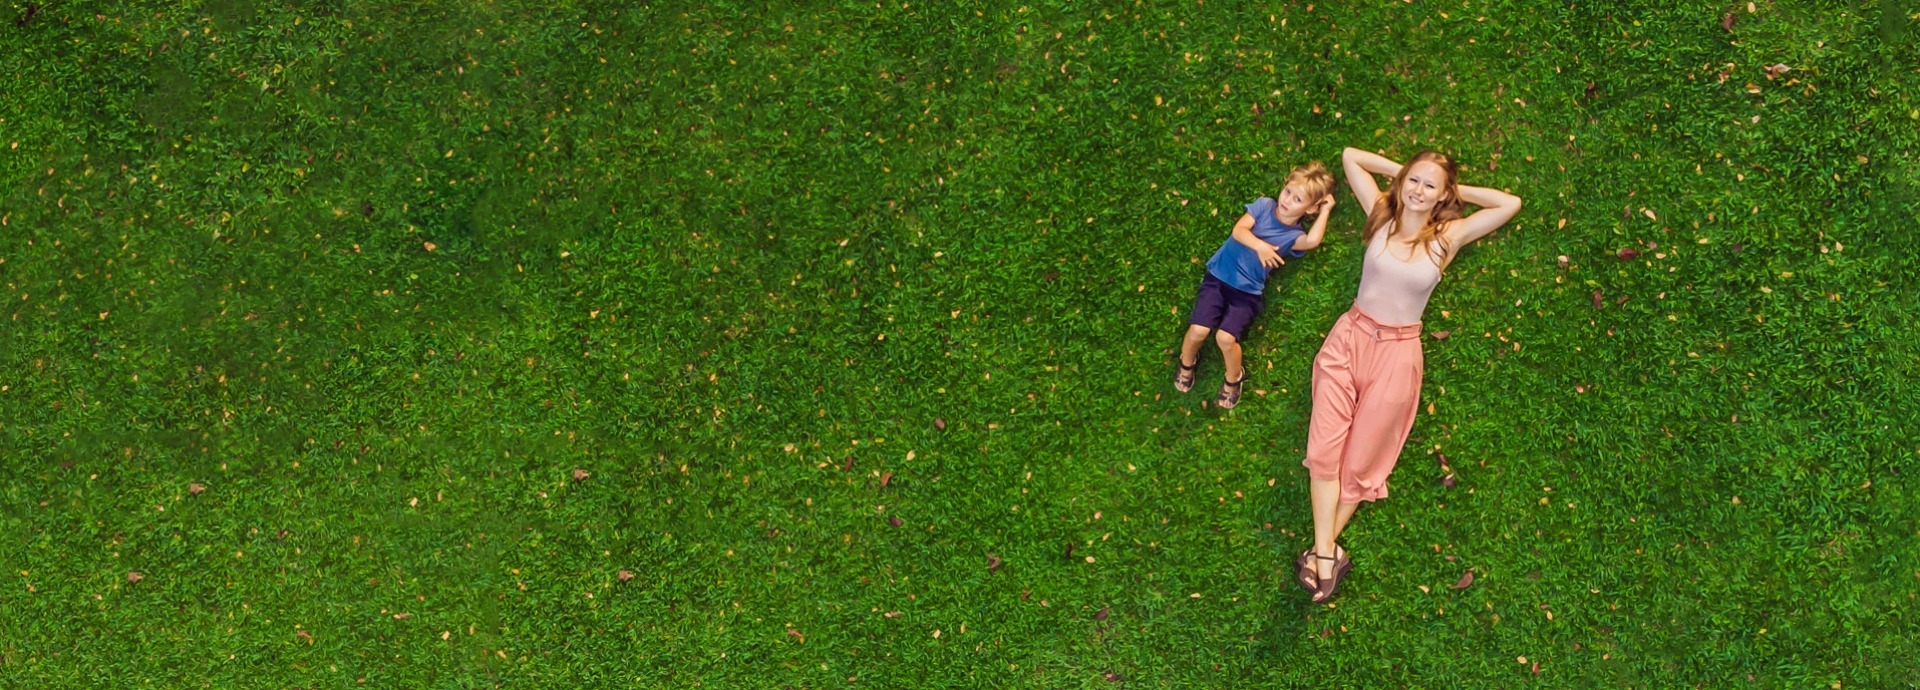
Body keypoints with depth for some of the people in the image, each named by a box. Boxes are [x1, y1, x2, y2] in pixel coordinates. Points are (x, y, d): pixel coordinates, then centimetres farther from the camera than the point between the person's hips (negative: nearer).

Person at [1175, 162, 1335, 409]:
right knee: (1199, 330, -15)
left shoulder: (1294, 236, -4)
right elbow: (1238, 230, -12)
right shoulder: (1264, 206, -1)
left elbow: (1312, 241, -28)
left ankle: (1234, 378, 10)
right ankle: (1187, 362, 19)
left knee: (1226, 337, -20)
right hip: (1219, 276, 1)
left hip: (1247, 291, -1)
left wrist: (1326, 211, -16)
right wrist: (1259, 245, -29)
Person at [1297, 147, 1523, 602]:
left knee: (1361, 462, 4)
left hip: (1395, 355, -1)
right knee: (1324, 449, -8)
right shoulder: (1382, 215, 1)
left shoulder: (1448, 237, -3)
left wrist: (1456, 190, 1)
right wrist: (1402, 171, 5)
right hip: (1348, 338, 1)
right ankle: (1327, 555, -4)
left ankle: (1322, 552, 10)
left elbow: (1510, 204, -5)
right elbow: (1350, 156, 9)